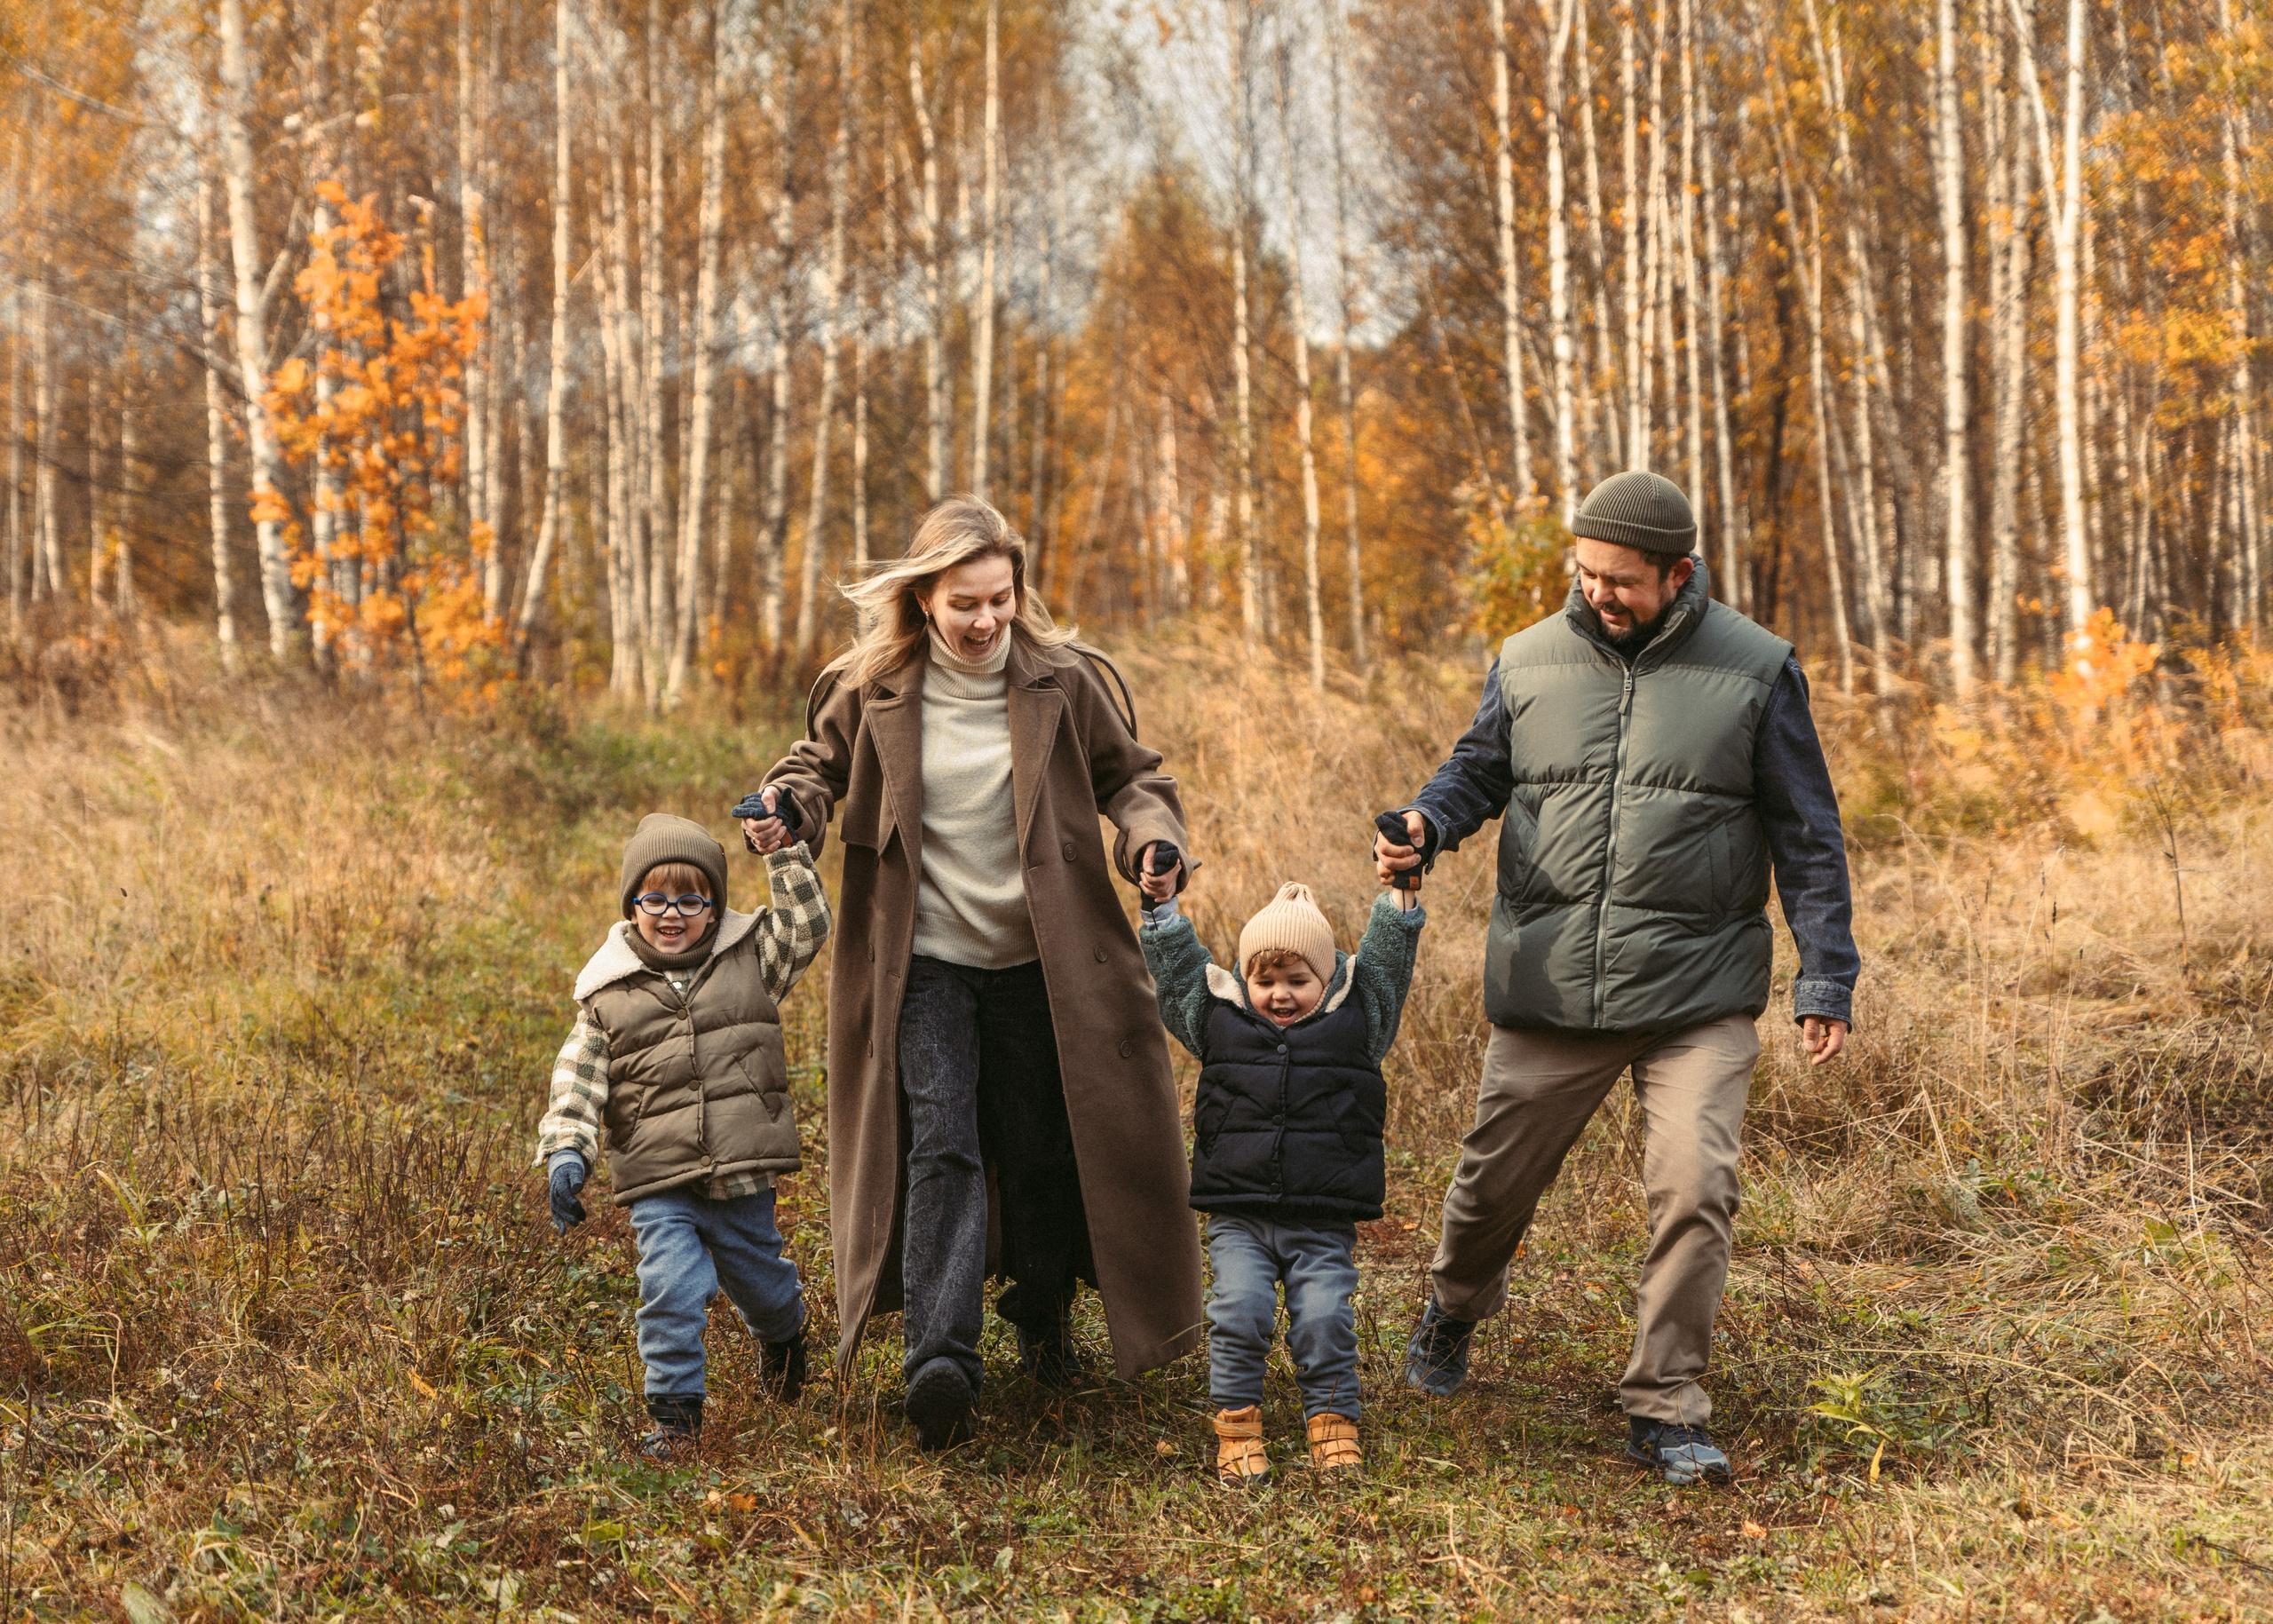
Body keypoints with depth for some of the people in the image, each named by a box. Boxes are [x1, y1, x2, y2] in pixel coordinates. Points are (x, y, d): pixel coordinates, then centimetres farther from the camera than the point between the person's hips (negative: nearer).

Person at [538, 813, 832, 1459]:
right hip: (659, 1186, -1)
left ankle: (783, 1333, 50)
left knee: (756, 1277, 16)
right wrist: (566, 1151, -11)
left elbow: (807, 924, -2)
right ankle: (675, 1410, -1)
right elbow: (578, 1076, 0)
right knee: (669, 1290, -13)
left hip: (742, 1176, 1)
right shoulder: (608, 991, 2)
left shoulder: (748, 958, 4)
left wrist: (783, 847, -7)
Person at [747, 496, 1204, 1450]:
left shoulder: (1059, 682, -3)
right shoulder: (872, 691, -3)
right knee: (940, 1143, -15)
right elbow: (821, 766, 13)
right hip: (923, 960, -1)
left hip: (1038, 960, 1)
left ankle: (1043, 1318, 34)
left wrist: (1152, 834, -12)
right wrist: (786, 807, -9)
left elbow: (1127, 773, 9)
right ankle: (939, 1361, -22)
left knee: (1044, 1151, 8)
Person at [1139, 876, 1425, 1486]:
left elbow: (1387, 963, 3)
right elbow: (1177, 972, 13)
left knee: (1324, 1318, -11)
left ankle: (1332, 1420, 5)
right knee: (1240, 1311, -14)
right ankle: (1236, 1423, -2)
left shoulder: (1354, 1021, 8)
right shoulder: (1220, 1019, 9)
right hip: (1239, 1219, 1)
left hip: (1324, 1224, 0)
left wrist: (1400, 891, -8)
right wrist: (1161, 904, 5)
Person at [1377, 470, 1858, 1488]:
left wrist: (1826, 979, -1)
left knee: (1693, 1189, -12)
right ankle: (1454, 1306, 44)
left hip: (1699, 993, -2)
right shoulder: (1529, 662, 5)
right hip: (1548, 987, 2)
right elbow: (1478, 770, 18)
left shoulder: (1755, 671, 0)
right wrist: (1425, 824, -6)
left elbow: (1806, 838, 4)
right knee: (1496, 1176, 11)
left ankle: (1664, 1410, 2)